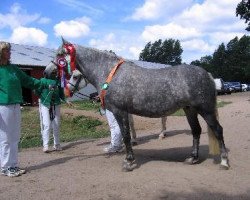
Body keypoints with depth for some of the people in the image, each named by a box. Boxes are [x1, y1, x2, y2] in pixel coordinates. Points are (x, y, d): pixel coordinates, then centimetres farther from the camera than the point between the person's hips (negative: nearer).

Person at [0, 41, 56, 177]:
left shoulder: (13, 68, 13)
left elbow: (29, 81, 17)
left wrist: (47, 84, 14)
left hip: (16, 107, 7)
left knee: (15, 138, 12)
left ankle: (13, 165, 22)